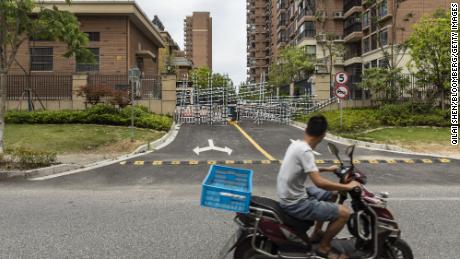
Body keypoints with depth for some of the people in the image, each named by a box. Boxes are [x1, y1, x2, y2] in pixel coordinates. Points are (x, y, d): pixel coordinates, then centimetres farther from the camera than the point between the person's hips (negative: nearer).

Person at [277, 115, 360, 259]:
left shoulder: (296, 144, 5)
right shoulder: (305, 151, -24)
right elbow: (319, 182, -30)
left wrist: (327, 169, 29)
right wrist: (347, 187, -18)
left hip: (291, 195, 10)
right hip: (295, 203, -10)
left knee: (332, 195, 26)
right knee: (344, 213, -10)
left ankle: (317, 232, 36)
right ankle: (324, 247, 10)